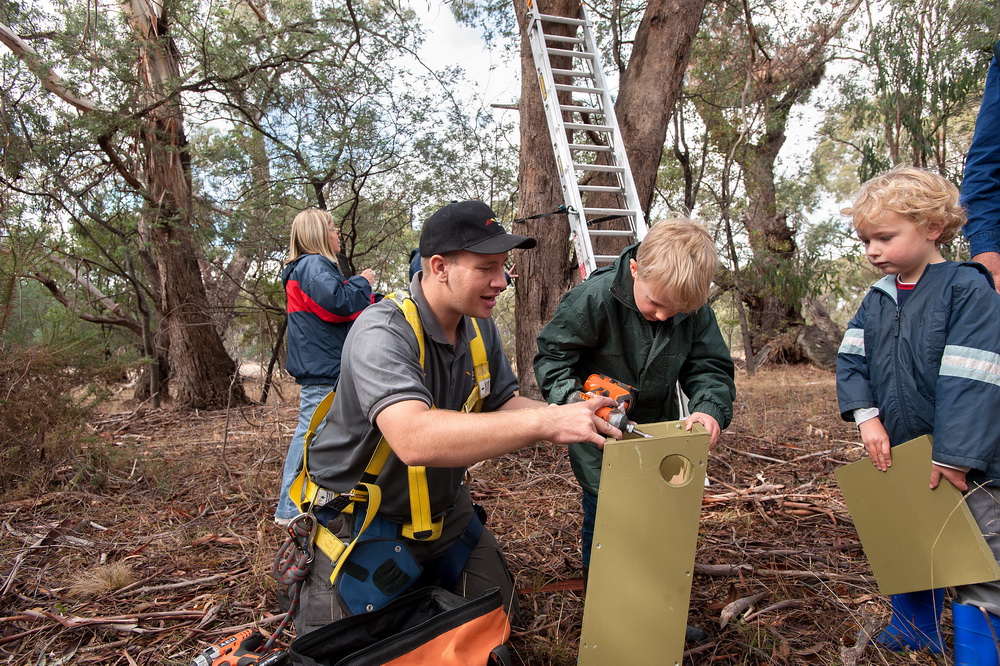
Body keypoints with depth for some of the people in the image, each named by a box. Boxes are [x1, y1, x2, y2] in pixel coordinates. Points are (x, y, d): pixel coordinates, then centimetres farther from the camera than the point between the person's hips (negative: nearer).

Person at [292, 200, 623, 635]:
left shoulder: (479, 328, -5)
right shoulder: (382, 333, -31)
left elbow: (502, 404, 1)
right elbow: (413, 438, -46)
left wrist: (570, 416, -19)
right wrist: (544, 422, -48)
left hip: (443, 511, 7)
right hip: (360, 521, -7)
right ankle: (305, 578, 25)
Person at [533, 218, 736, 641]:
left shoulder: (696, 310, -13)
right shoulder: (593, 299, -25)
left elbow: (710, 367, -7)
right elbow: (552, 354, -15)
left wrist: (711, 409, -28)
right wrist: (571, 400, -31)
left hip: (658, 428, 4)